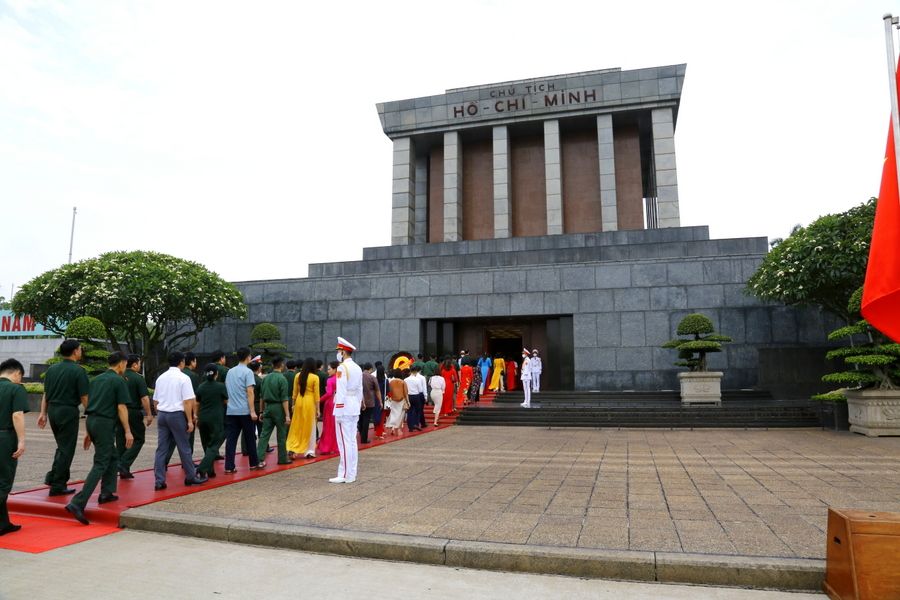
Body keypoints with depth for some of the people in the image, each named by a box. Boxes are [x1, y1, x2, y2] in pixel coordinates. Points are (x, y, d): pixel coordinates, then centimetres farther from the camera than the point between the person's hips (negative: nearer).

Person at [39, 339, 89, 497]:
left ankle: (53, 476, 18)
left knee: (62, 446, 23)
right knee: (66, 449, 3)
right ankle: (57, 486, 7)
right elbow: (84, 397, -13)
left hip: (52, 410, 7)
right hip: (68, 411, -7)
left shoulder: (51, 369, 8)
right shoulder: (78, 371, -12)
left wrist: (43, 413, 15)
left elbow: (45, 394, 11)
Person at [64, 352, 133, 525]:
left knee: (112, 458, 22)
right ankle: (77, 503, -14)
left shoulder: (97, 379, 15)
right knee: (100, 465, -7)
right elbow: (121, 408, -12)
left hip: (92, 421, 8)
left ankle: (106, 493, 25)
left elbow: (91, 406, 18)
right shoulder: (119, 381, -7)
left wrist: (88, 432, 23)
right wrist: (128, 431, -8)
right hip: (105, 423, -8)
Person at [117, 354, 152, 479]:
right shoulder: (138, 378, -11)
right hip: (133, 412, -6)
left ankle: (122, 470, 14)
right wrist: (149, 414, -10)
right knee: (138, 439, 5)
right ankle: (124, 465, -7)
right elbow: (144, 398, -15)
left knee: (121, 441, 12)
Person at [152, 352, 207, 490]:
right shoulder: (183, 378, -9)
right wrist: (190, 420, -10)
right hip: (177, 415, -6)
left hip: (161, 414, 6)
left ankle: (159, 481, 6)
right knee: (184, 448, 5)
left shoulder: (161, 378, 11)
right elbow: (187, 402, -13)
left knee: (161, 448, 7)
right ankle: (191, 476, 16)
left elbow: (155, 400, 15)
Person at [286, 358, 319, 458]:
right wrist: (318, 409, -3)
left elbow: (294, 392, 6)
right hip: (310, 403, -3)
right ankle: (309, 451, 10)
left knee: (297, 426, 14)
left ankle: (292, 448, 8)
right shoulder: (315, 377, -10)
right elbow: (316, 394, -8)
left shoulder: (298, 376, 0)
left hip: (299, 401, 3)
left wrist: (293, 404, 17)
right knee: (310, 427, 7)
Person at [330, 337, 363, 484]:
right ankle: (352, 473, 16)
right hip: (355, 408, 8)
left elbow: (341, 391, -17)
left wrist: (338, 412, -16)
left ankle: (345, 475, -1)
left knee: (344, 442, -4)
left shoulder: (342, 368, -12)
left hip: (344, 409, -8)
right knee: (352, 441, 11)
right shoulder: (357, 368, 13)